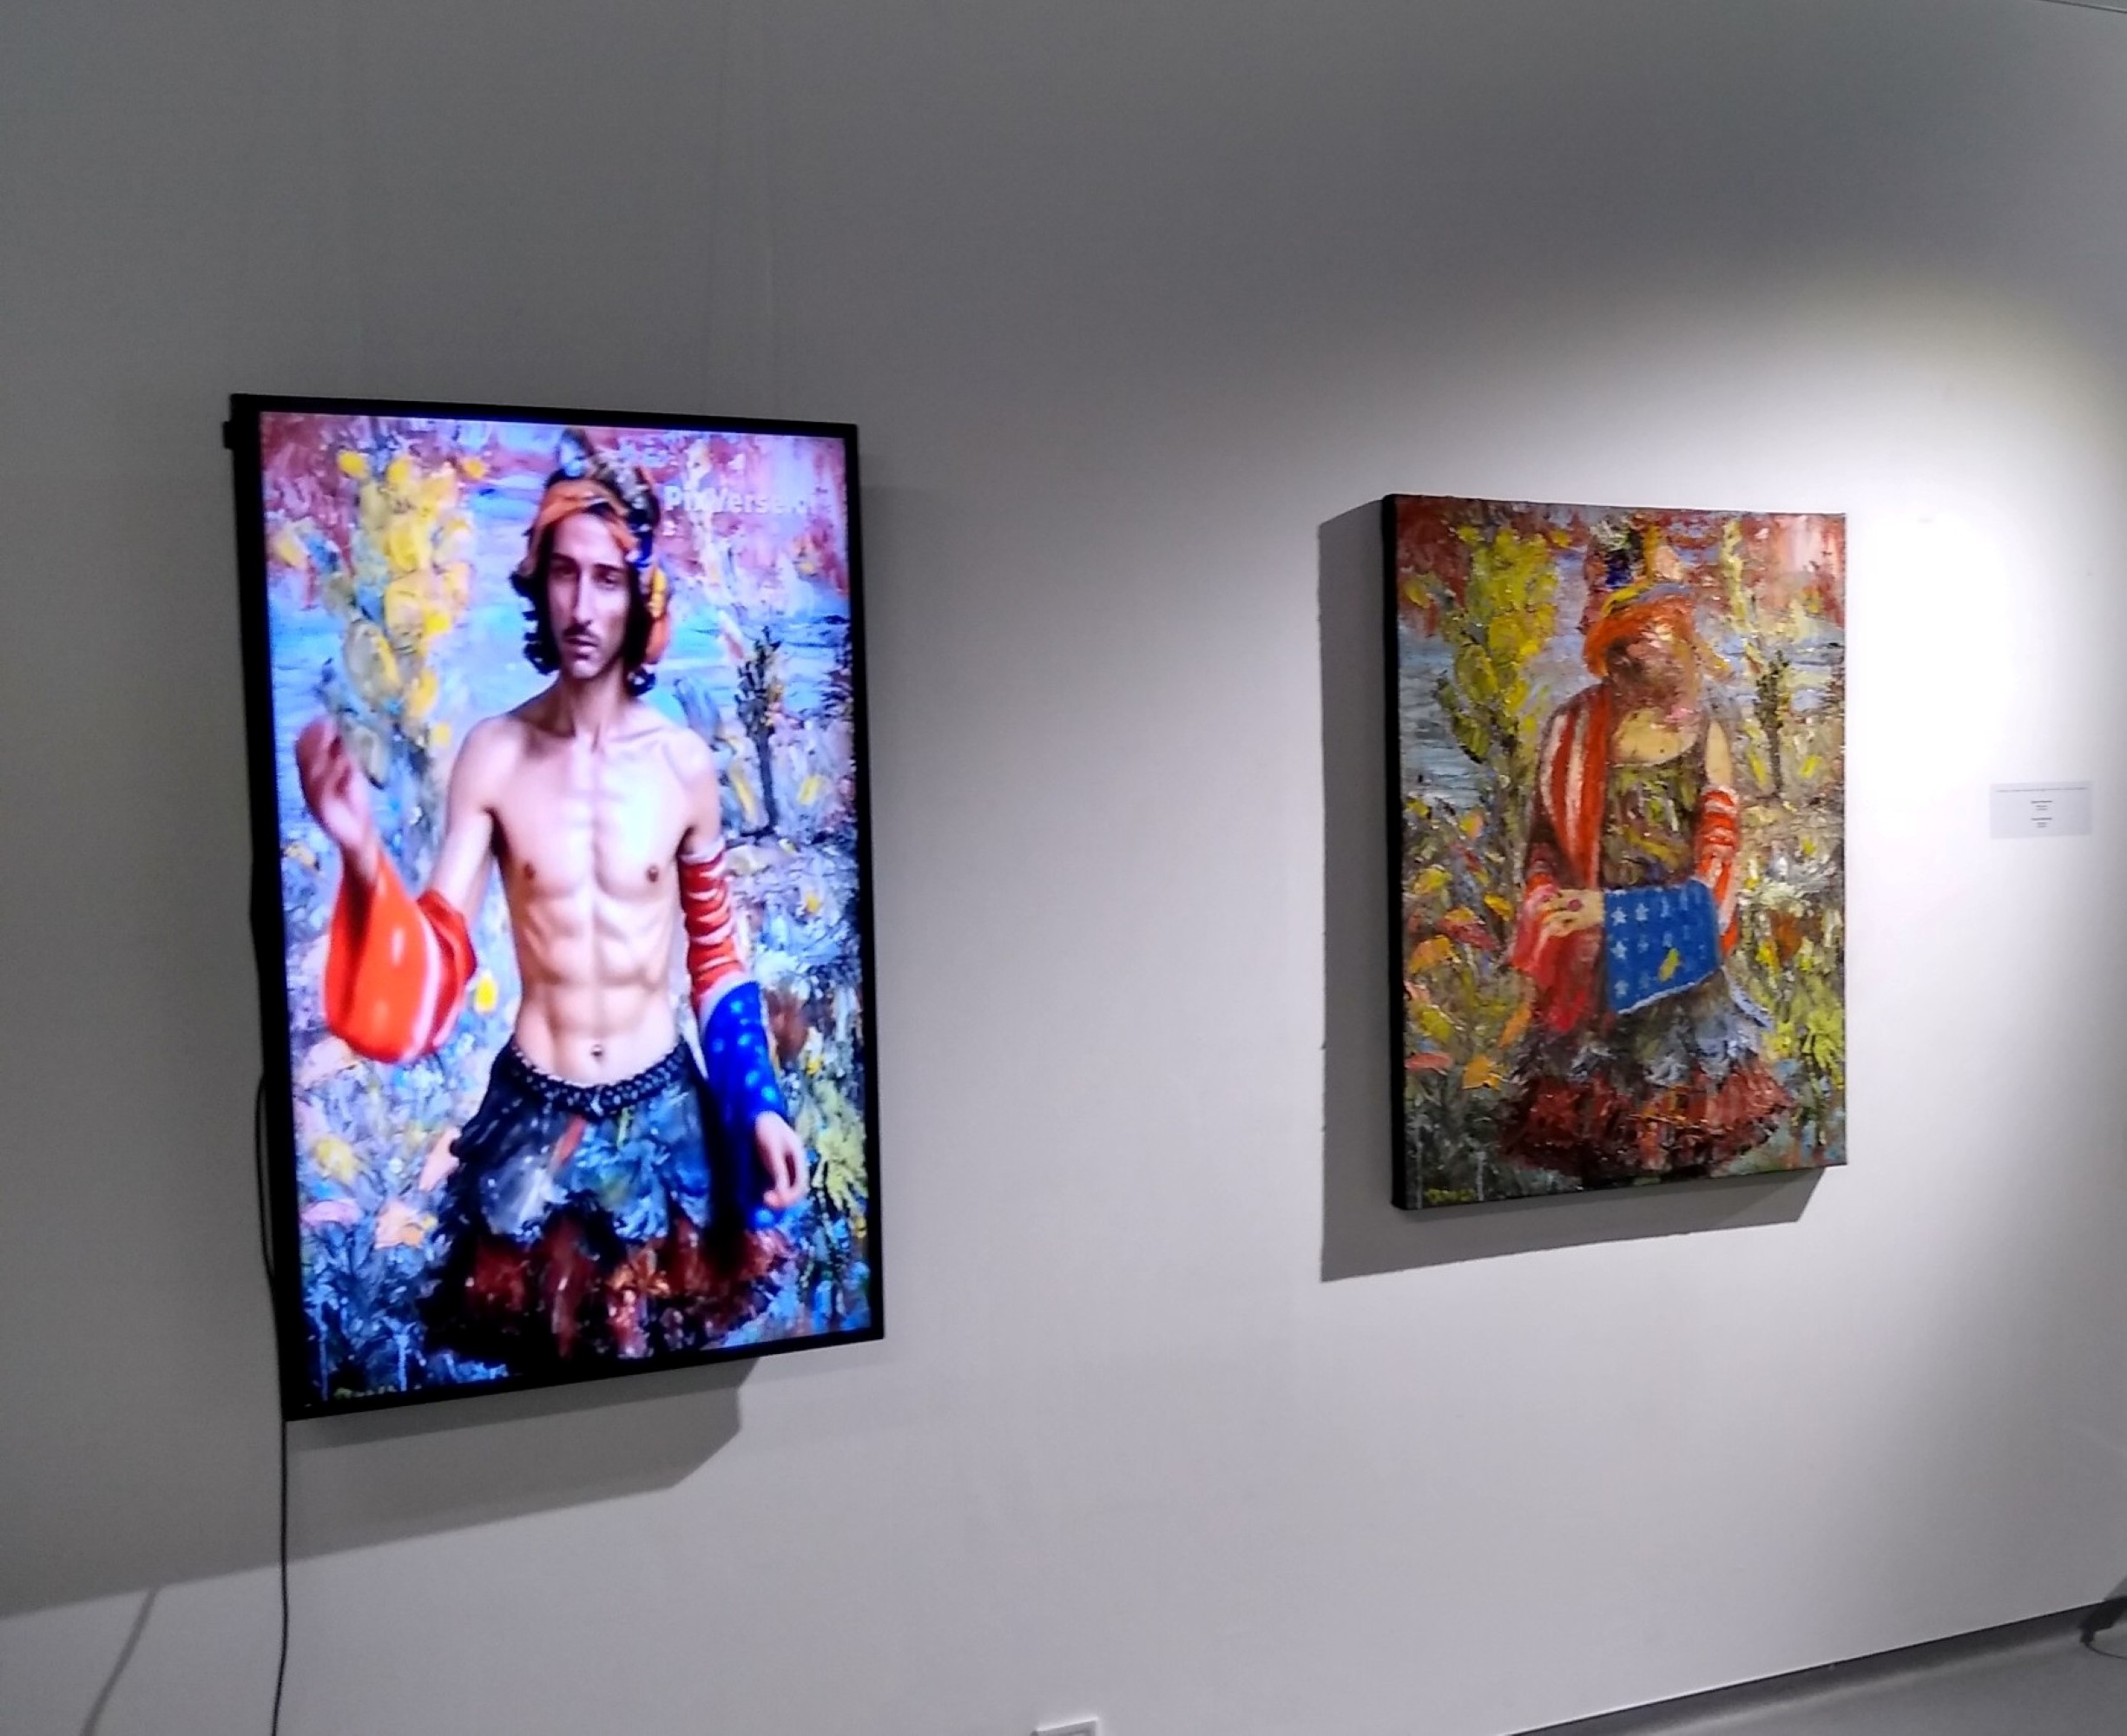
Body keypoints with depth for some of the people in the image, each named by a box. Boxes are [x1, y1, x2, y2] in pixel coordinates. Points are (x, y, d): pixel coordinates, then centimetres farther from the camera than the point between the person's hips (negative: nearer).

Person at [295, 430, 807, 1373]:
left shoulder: (685, 764, -7)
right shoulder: (491, 755, -9)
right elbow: (435, 974, -9)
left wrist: (762, 1106, 1)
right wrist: (362, 852, -26)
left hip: (663, 1113, 0)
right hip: (532, 1117, 0)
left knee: (670, 1343, 17)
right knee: (532, 1351, 17)